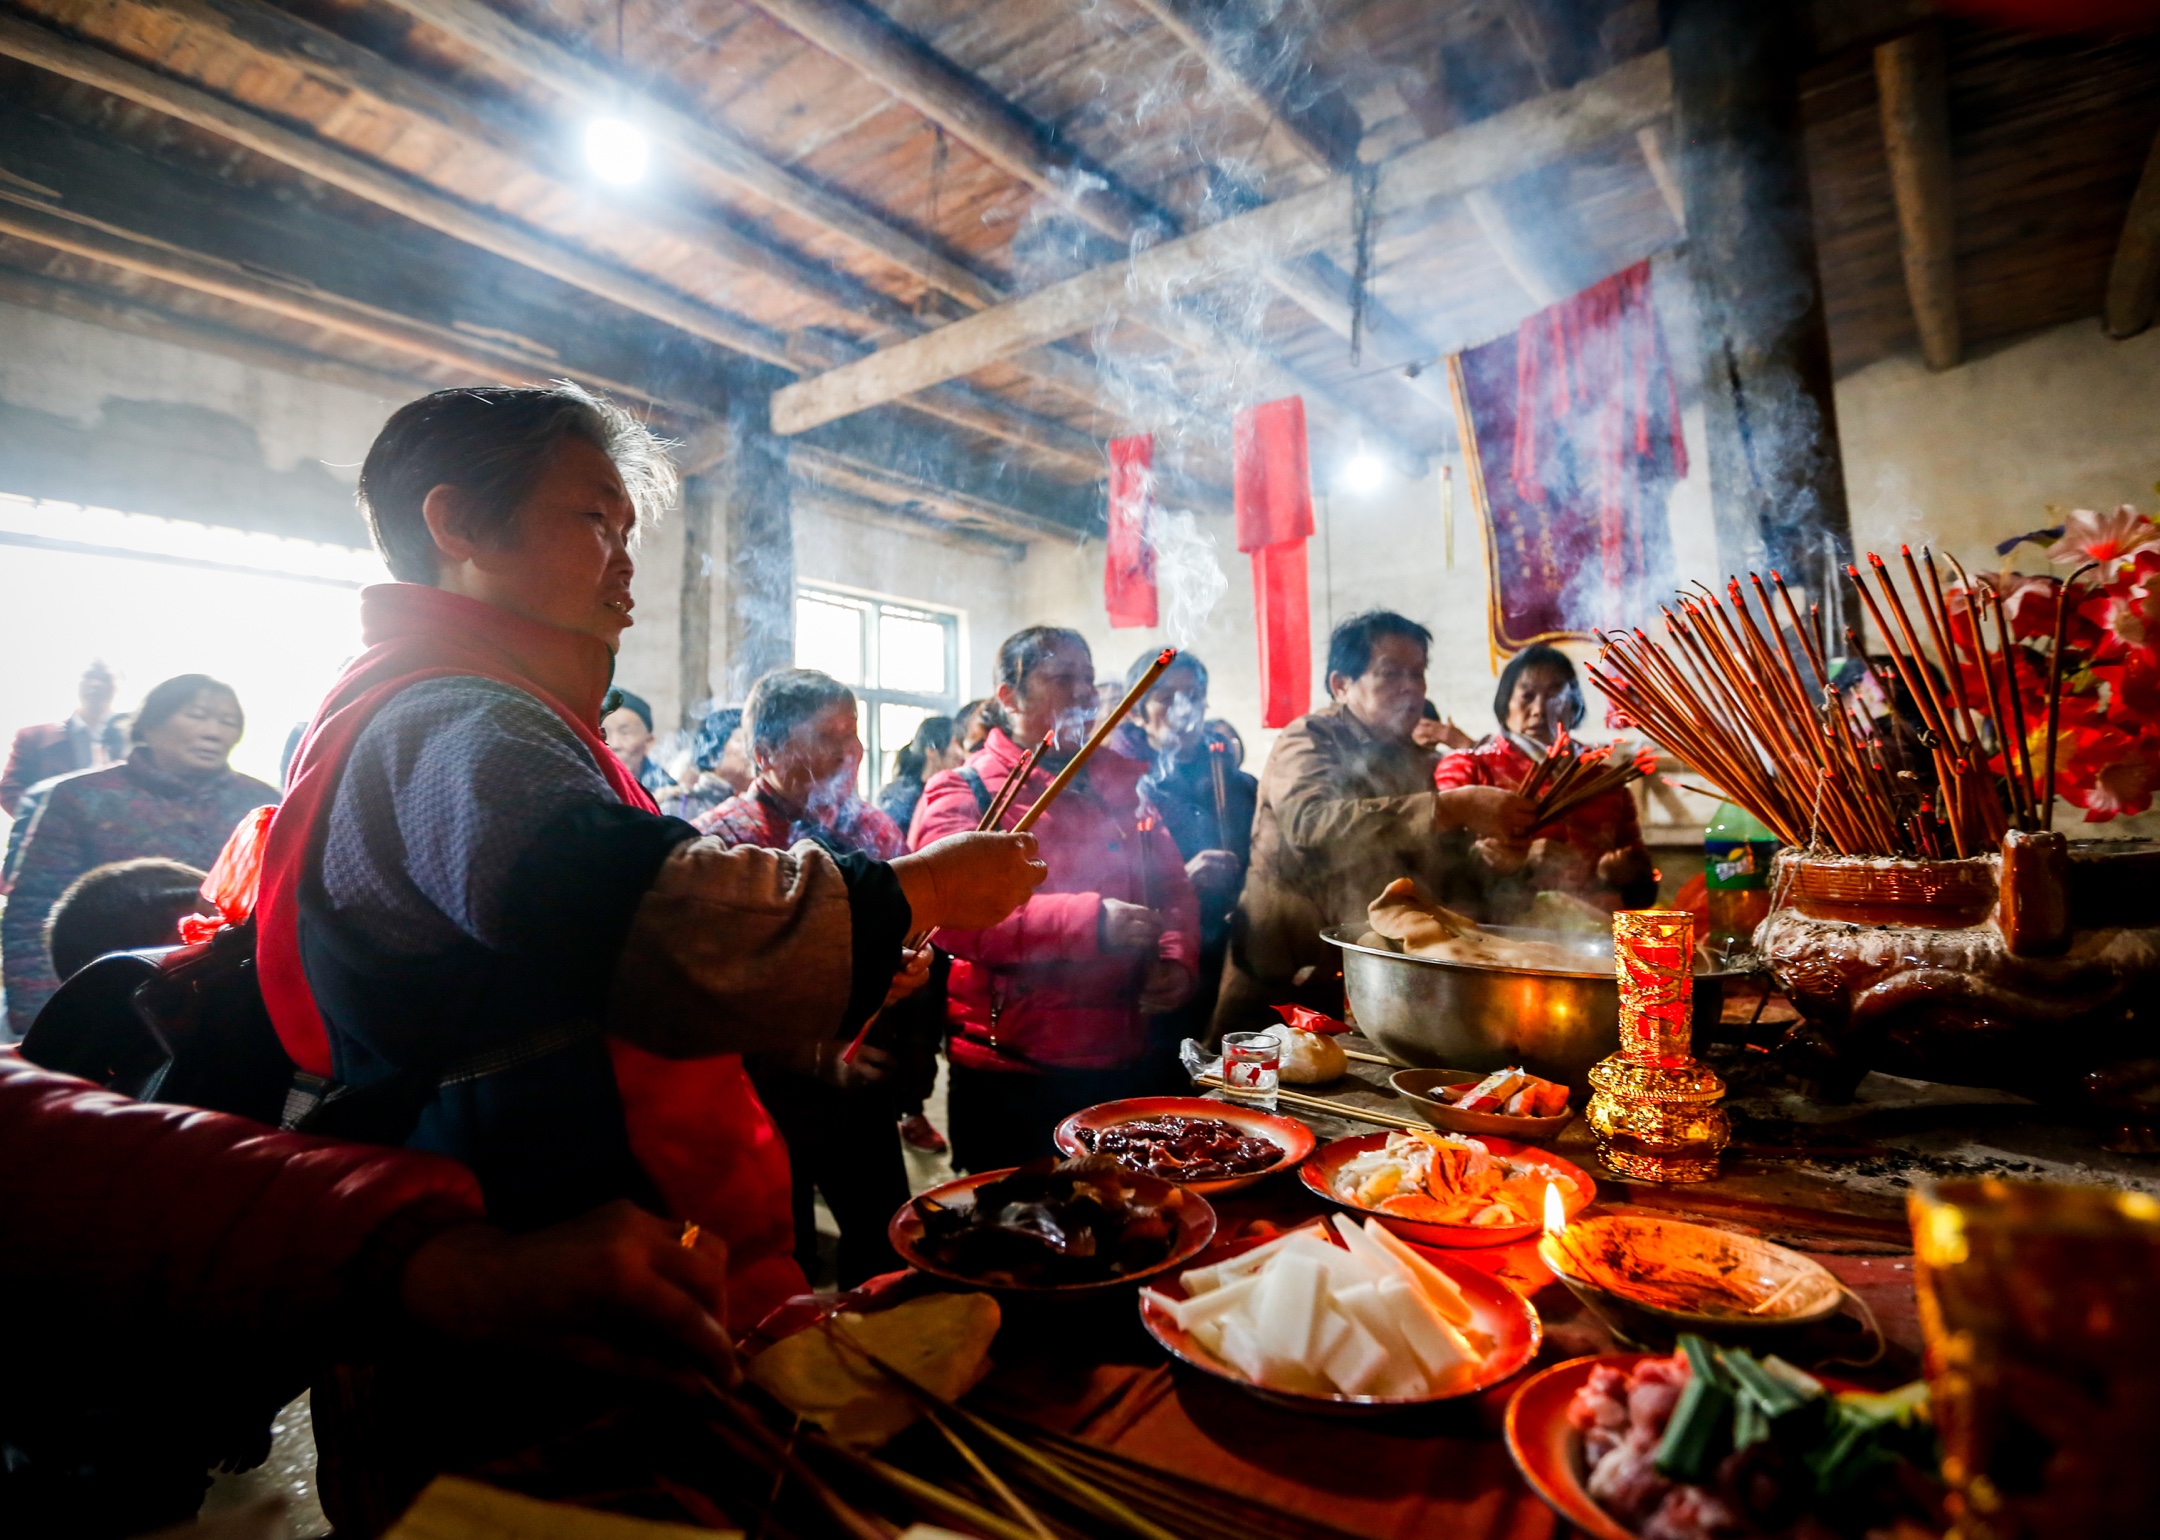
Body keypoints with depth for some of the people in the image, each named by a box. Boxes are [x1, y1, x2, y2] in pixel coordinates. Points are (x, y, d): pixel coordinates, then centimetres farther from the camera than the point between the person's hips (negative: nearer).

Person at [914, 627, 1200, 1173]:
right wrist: (1089, 921, -26)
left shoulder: (1124, 783, 11)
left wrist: (1176, 960, -5)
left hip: (1122, 1063, 5)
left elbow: (1172, 886, 15)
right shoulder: (960, 794, -5)